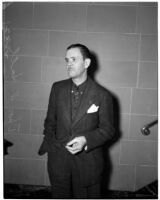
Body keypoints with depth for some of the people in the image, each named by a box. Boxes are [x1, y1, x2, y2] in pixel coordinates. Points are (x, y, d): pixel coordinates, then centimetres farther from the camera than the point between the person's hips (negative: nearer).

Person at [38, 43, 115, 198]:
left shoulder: (102, 95, -10)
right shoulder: (57, 88, 0)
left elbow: (108, 129, -5)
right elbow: (50, 121, 9)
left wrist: (86, 140, -20)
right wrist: (49, 144, 4)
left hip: (88, 161, -2)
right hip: (58, 158, 3)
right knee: (60, 195, 19)